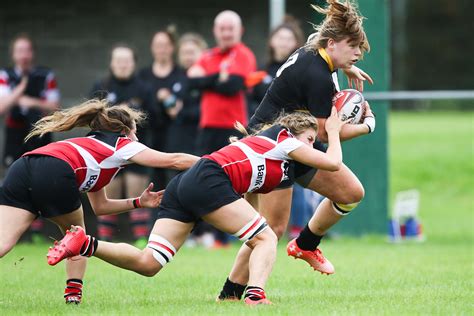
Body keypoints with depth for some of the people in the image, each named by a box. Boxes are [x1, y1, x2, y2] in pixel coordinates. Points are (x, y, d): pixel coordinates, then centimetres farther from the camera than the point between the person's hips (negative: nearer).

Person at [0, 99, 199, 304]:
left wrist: (139, 202, 38)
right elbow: (175, 161, 20)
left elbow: (99, 206, 42)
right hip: (54, 175, -6)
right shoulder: (123, 145, 21)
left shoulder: (90, 146, 41)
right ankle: (73, 292, 12)